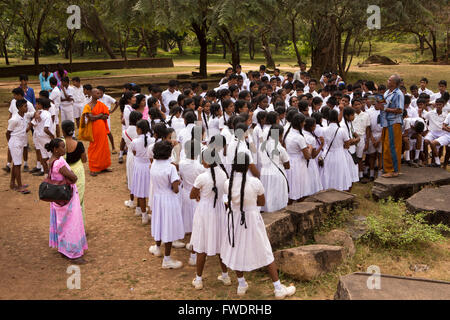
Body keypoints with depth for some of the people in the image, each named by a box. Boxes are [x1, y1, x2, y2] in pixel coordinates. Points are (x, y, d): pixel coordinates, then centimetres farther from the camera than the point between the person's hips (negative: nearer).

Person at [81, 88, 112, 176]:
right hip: (94, 129, -5)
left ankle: (103, 167, 20)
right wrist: (101, 115, -7)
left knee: (103, 147, 9)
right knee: (94, 148, 0)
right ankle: (93, 169, 7)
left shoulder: (101, 104, 8)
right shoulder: (88, 106, -8)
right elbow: (91, 118, -19)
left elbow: (106, 116, 2)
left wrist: (96, 117, -11)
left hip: (102, 129, 5)